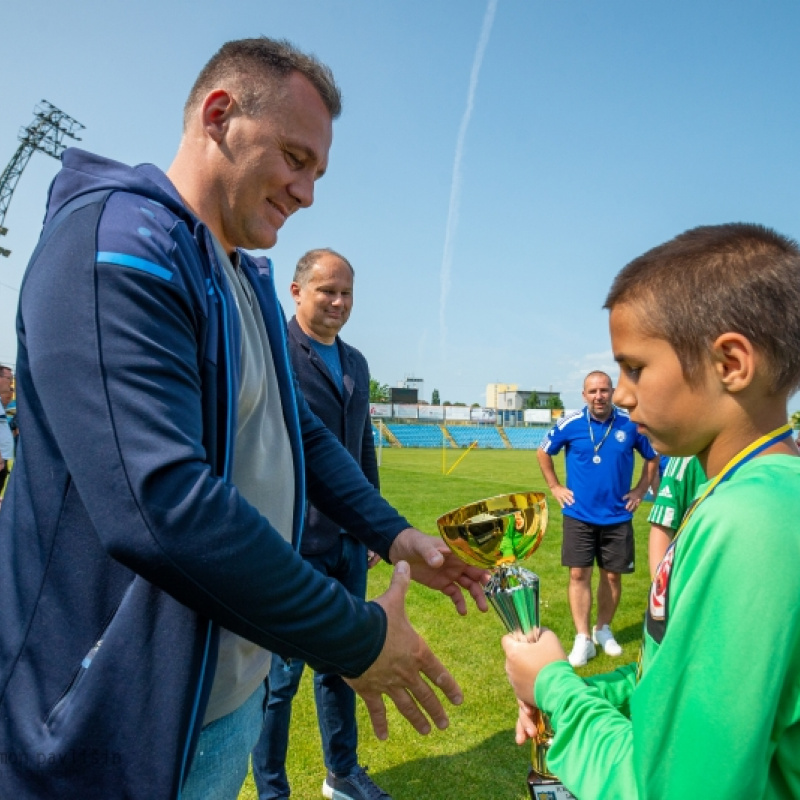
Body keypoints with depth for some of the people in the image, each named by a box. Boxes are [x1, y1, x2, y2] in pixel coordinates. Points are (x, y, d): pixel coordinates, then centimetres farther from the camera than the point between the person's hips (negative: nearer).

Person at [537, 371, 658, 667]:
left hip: (617, 516, 1)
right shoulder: (570, 424, -7)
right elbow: (543, 452, 9)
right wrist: (555, 486, 4)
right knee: (579, 574, -1)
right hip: (579, 515, -1)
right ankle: (583, 638, 9)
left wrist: (640, 490, 4)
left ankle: (603, 629, 30)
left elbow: (653, 457, 11)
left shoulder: (631, 424, -5)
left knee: (612, 575, 10)